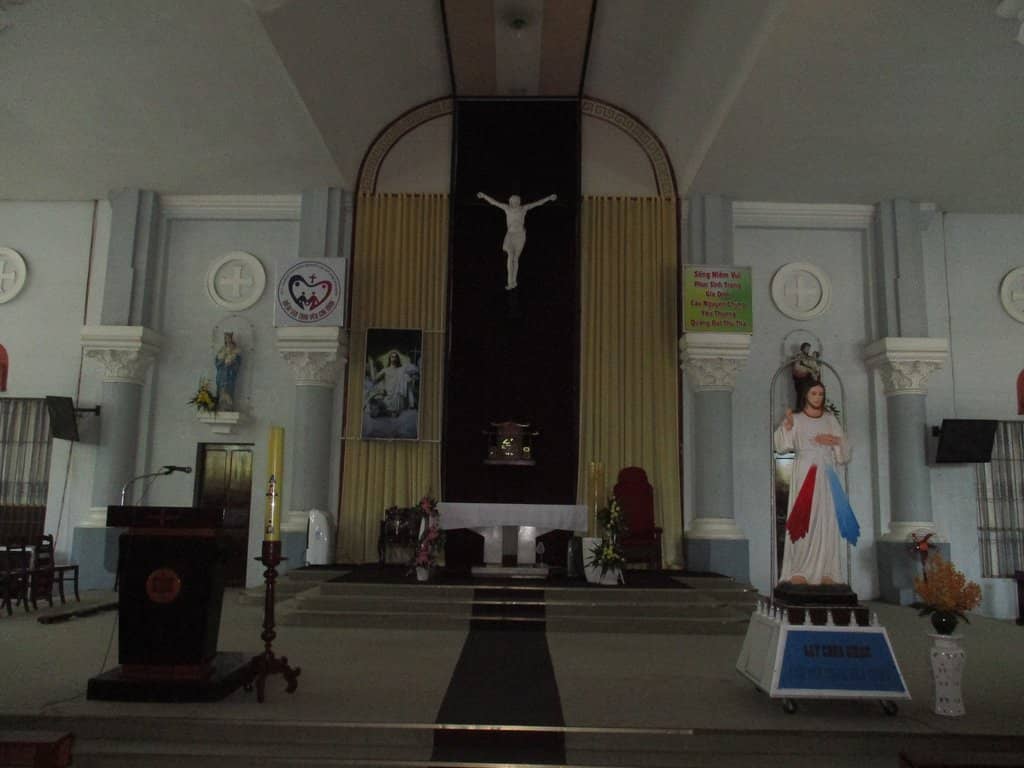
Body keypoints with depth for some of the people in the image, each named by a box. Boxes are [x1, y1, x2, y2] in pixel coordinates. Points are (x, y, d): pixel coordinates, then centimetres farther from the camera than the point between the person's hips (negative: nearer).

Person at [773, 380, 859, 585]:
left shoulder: (830, 419, 15)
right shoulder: (796, 419, 5)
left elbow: (845, 447, 15)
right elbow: (782, 445, -9)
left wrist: (834, 440, -6)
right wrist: (787, 425, -26)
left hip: (825, 475, 3)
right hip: (804, 474, -3)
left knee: (826, 521, -1)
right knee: (802, 520, -10)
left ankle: (826, 571, 3)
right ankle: (798, 571, -9)